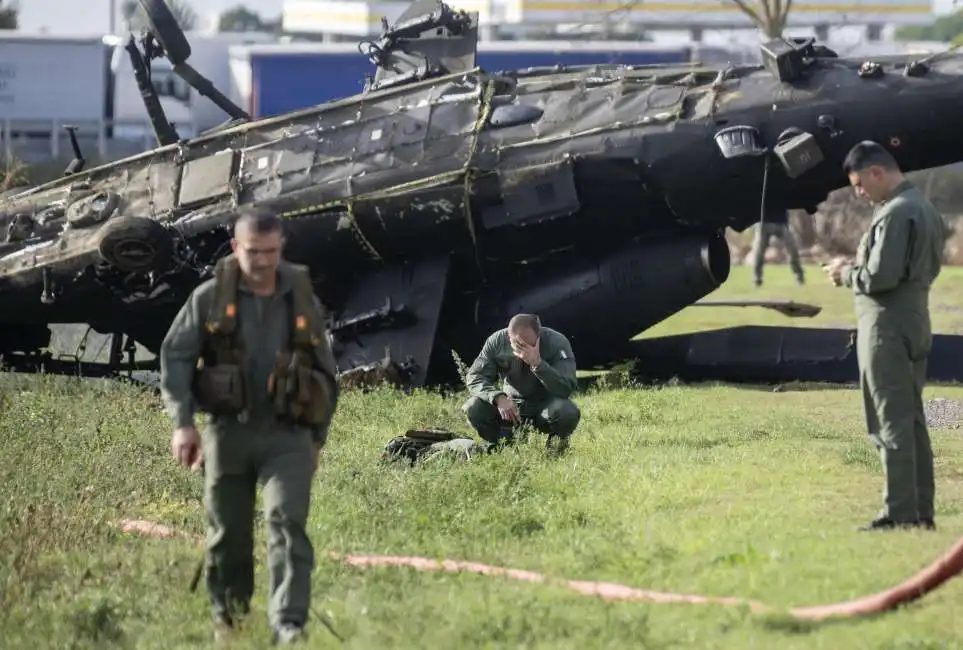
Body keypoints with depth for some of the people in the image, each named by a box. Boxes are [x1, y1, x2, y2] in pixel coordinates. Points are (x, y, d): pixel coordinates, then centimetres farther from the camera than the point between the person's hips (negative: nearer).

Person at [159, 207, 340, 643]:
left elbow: (325, 374, 17)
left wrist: (317, 439, 16)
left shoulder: (303, 302, 8)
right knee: (228, 534, 8)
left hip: (287, 435, 0)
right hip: (228, 431, 0)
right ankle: (227, 619, 26)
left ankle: (290, 627, -23)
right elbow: (175, 356, 1)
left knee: (287, 524, -16)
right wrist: (182, 422, -10)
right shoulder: (210, 297, 2)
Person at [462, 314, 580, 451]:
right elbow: (474, 377, -13)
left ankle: (556, 448, -1)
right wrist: (498, 397, -33)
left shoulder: (558, 343, -21)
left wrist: (537, 364, -42)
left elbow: (567, 389, -30)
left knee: (568, 412, -36)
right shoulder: (497, 341, -13)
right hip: (511, 404, 2)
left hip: (545, 405, -2)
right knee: (473, 408, -24)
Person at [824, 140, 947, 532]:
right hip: (917, 323, 10)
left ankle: (901, 514, -7)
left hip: (887, 328, -10)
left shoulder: (895, 213, -18)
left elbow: (880, 276, -23)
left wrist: (846, 273, -4)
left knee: (892, 423, -7)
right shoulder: (925, 209, 14)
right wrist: (854, 269, 12)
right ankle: (922, 511, 16)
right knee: (913, 422, 13)